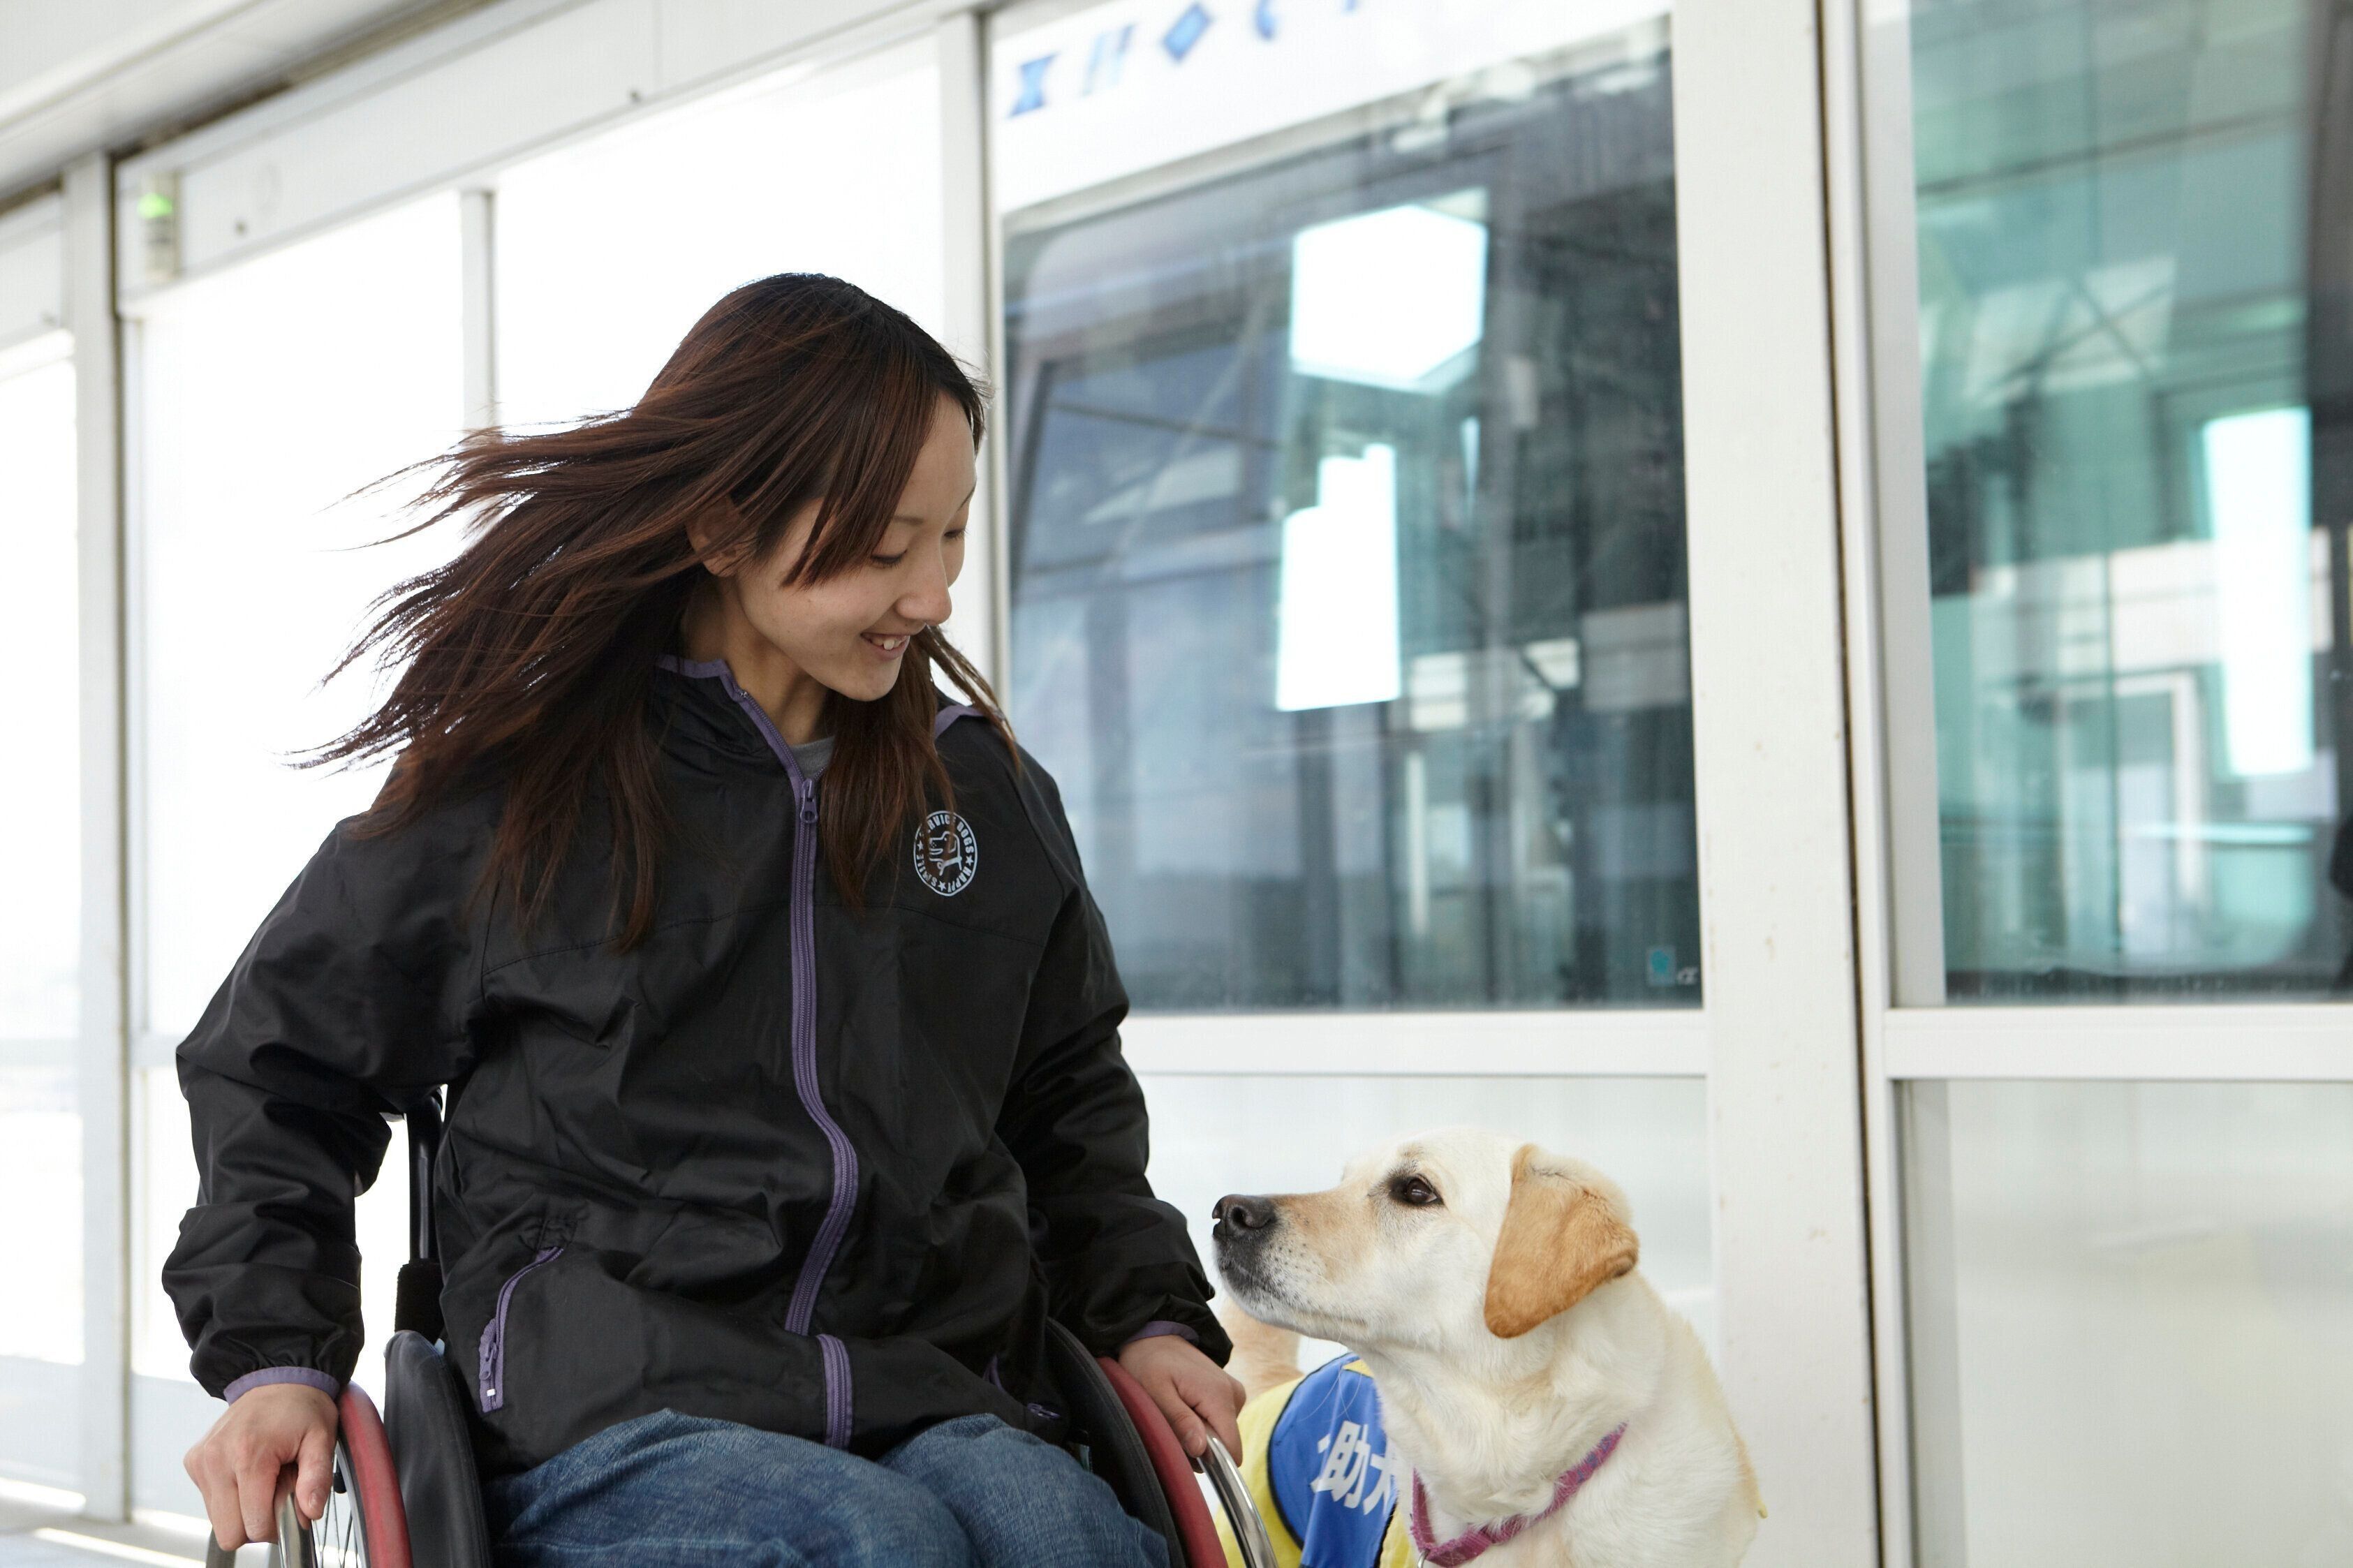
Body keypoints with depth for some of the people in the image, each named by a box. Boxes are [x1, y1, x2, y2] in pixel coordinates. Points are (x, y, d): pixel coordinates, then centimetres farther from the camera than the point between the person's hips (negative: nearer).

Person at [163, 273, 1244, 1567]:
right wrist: (274, 1358, 7)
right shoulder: (515, 785, 5)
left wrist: (1146, 1315, 14)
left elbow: (1070, 1094, 29)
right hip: (617, 1422, -3)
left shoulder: (987, 789, 15)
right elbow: (281, 1062, 16)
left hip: (939, 1400, 3)